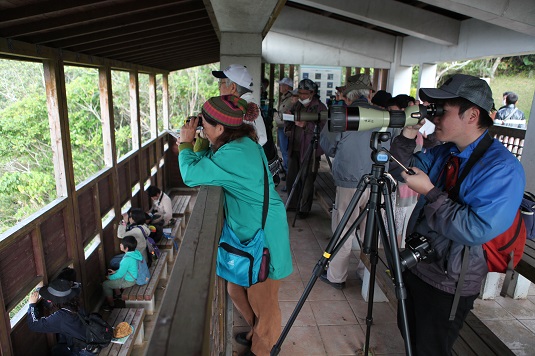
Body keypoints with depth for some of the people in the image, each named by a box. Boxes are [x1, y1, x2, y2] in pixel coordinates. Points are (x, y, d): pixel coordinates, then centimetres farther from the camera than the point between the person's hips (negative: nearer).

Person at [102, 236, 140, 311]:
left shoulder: (127, 259, -32)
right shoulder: (135, 253, -5)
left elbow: (120, 274, -21)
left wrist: (109, 277, -4)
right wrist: (115, 271, 9)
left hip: (129, 281, -9)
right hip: (134, 276, 9)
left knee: (105, 284, 3)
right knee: (111, 275, 28)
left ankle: (111, 305, 16)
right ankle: (118, 294, 40)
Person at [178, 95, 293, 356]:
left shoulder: (234, 153, -27)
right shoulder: (243, 142, 3)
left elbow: (192, 174, -25)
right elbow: (206, 162, 14)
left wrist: (186, 143, -10)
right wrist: (197, 143, -1)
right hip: (247, 232, 10)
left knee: (262, 300, 12)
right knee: (237, 290, 24)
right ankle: (255, 333, 48)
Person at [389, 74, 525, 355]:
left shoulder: (503, 168, -23)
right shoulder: (443, 152, -1)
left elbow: (477, 230, -30)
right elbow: (399, 170, 3)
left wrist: (429, 192, -27)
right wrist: (408, 134, -12)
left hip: (449, 285, -7)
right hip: (416, 265, 7)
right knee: (409, 333, 26)